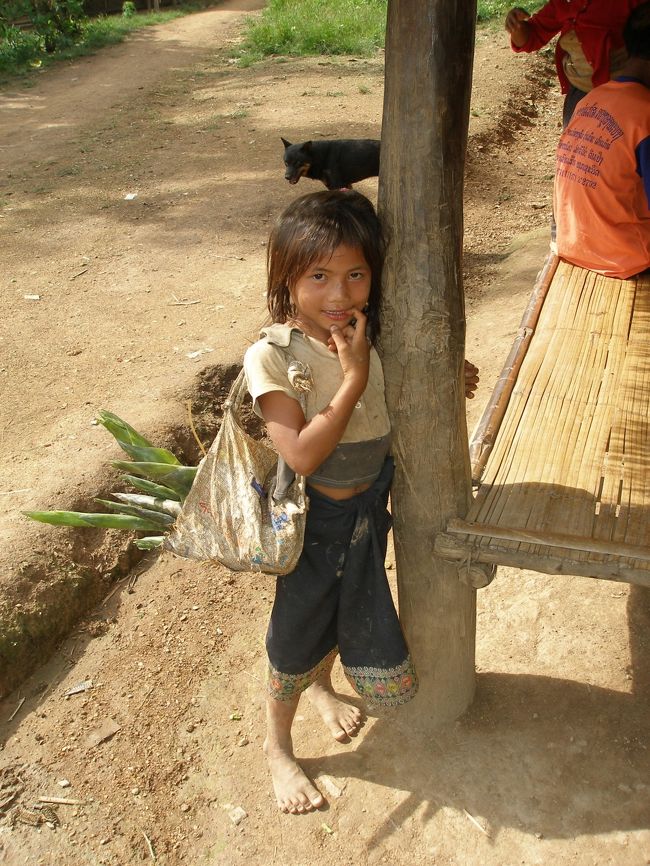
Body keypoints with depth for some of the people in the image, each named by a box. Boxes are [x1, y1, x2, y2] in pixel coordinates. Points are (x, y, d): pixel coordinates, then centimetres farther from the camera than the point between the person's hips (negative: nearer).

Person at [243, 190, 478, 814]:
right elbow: (303, 455, -31)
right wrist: (354, 376, -31)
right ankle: (277, 746, 41)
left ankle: (321, 682, 59)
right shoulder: (271, 356, -25)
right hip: (313, 516, -5)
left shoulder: (376, 335, -9)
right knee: (298, 632, 13)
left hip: (370, 502, 5)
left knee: (354, 608, 25)